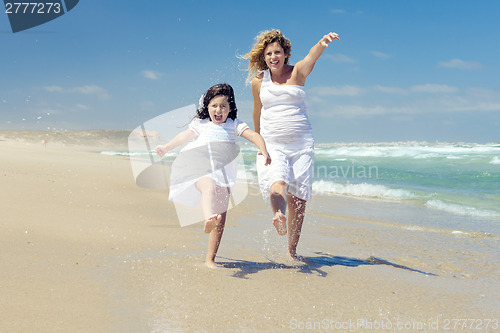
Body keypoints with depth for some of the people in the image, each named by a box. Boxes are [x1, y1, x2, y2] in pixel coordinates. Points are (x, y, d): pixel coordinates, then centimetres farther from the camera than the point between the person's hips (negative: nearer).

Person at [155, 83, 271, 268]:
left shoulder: (234, 125, 14)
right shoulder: (201, 124, 21)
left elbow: (254, 135, -1)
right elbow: (184, 136, 38)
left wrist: (264, 150, -20)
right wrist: (166, 147, 39)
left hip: (222, 171, 2)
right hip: (200, 168, -1)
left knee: (221, 216, -2)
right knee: (208, 188, -37)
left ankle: (210, 258, 6)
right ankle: (208, 219, -68)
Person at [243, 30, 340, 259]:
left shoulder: (297, 73, 2)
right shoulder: (258, 81, 7)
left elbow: (311, 57, -21)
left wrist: (323, 42, -42)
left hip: (301, 143, 0)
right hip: (271, 144, 1)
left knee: (298, 199, -1)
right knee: (277, 183, -29)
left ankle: (292, 251, 10)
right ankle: (279, 217, -57)